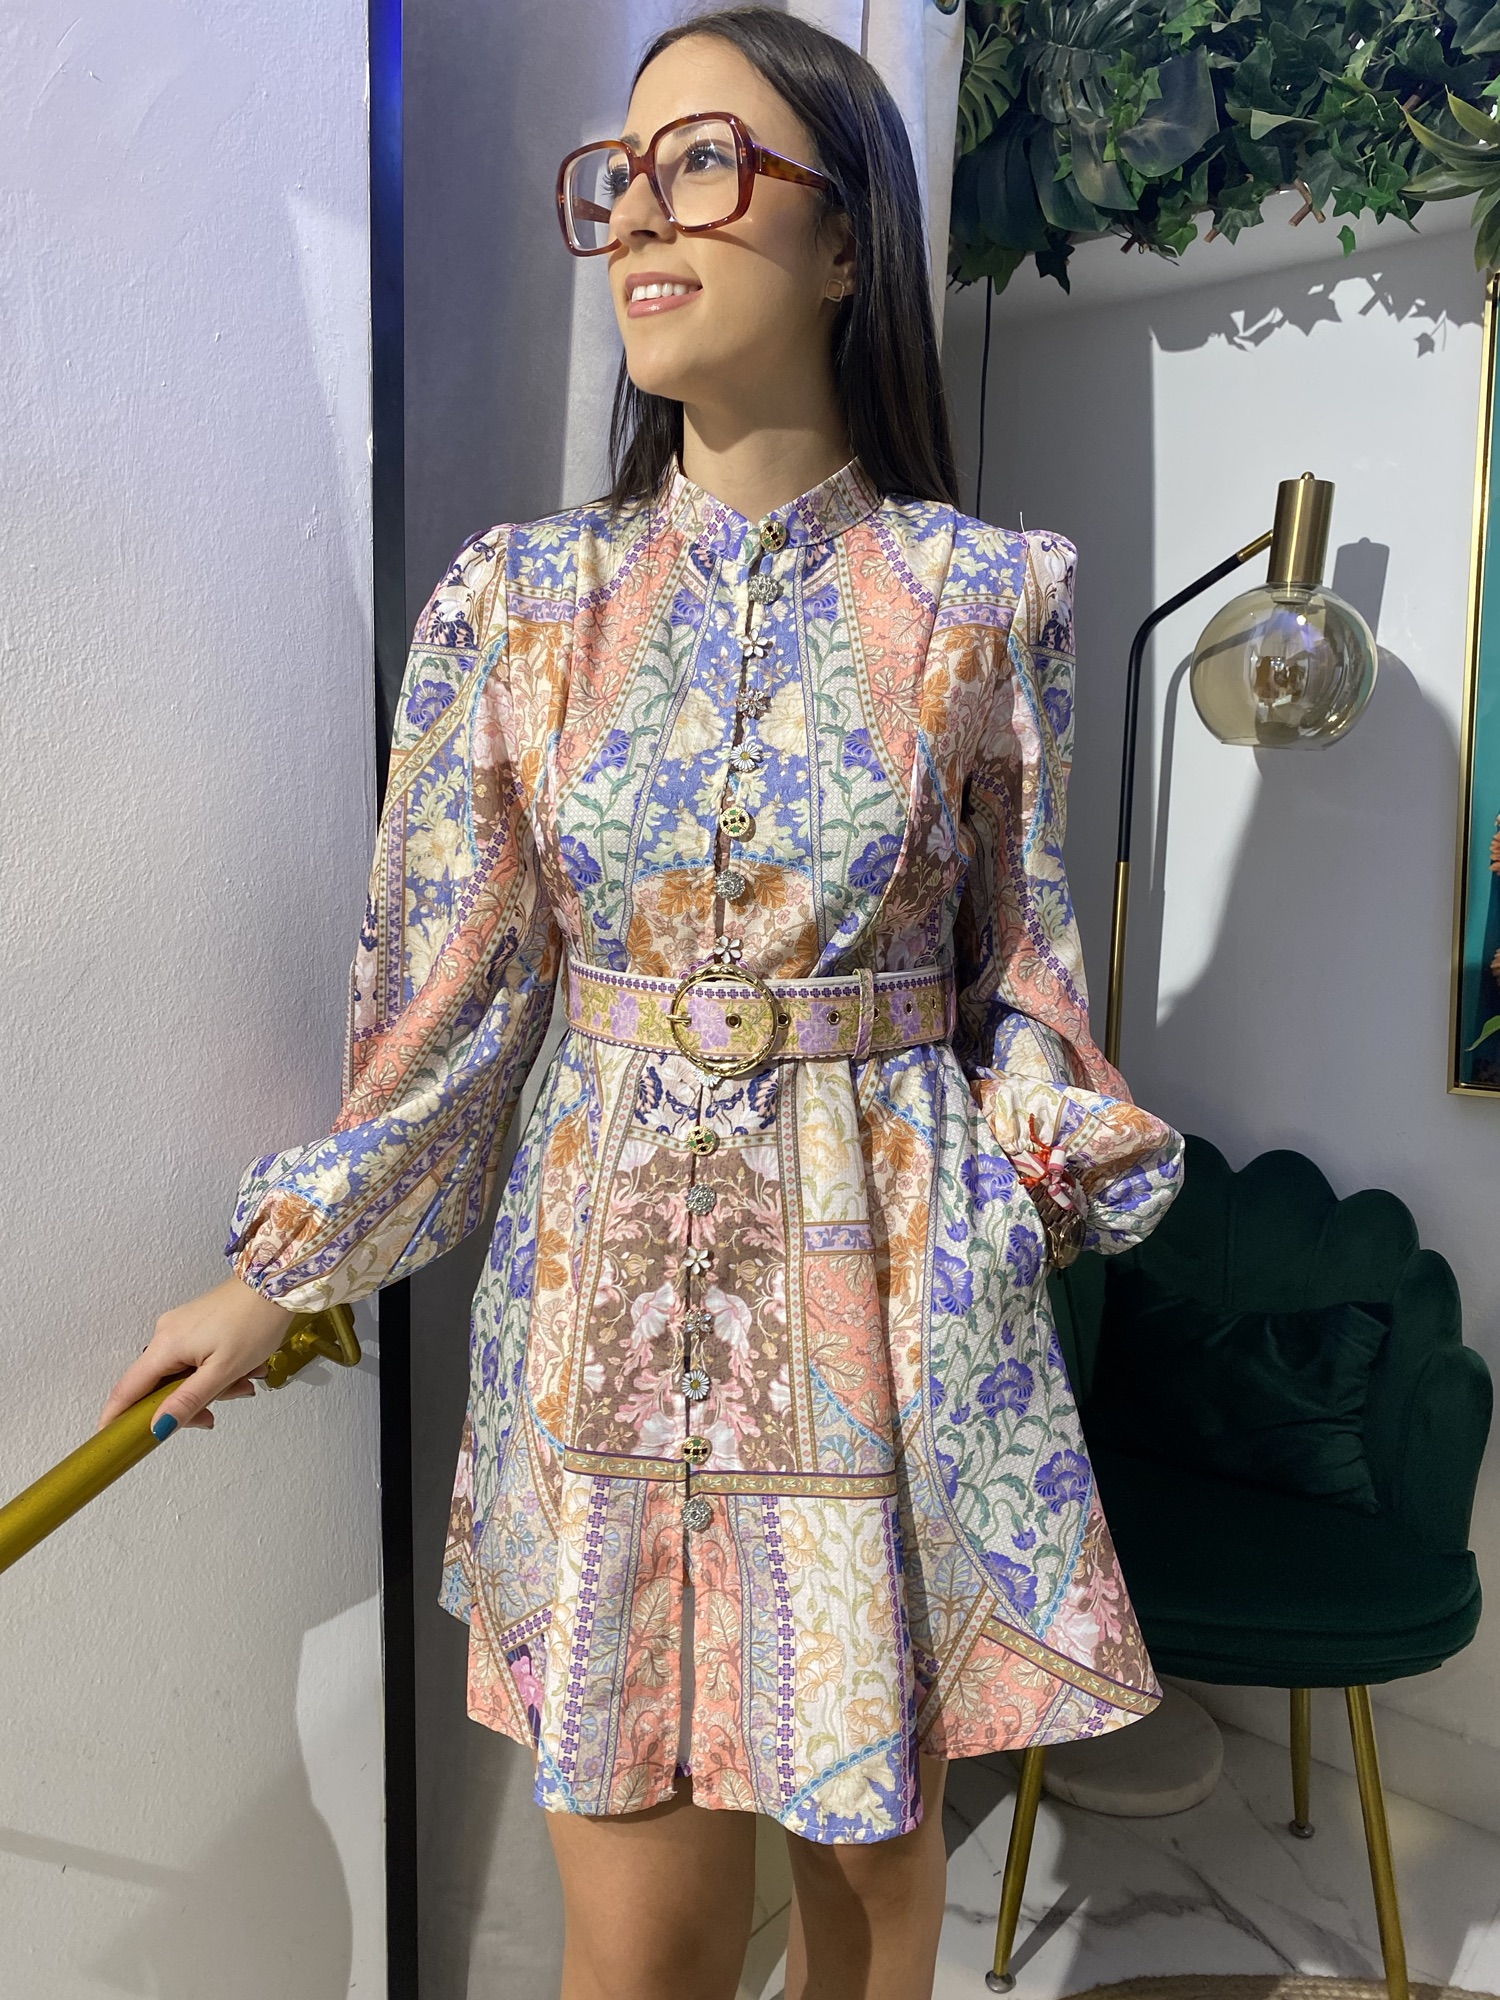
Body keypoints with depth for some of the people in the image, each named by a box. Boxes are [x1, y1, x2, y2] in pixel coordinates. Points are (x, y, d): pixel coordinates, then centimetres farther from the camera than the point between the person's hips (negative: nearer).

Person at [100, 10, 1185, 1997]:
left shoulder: (986, 595, -3)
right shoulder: (518, 598, -1)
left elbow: (1021, 962, 7)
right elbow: (455, 986, 4)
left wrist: (1055, 1158, -4)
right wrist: (280, 1272, 7)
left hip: (893, 1285, 0)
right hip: (609, 1275, 1)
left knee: (874, 1833, 16)